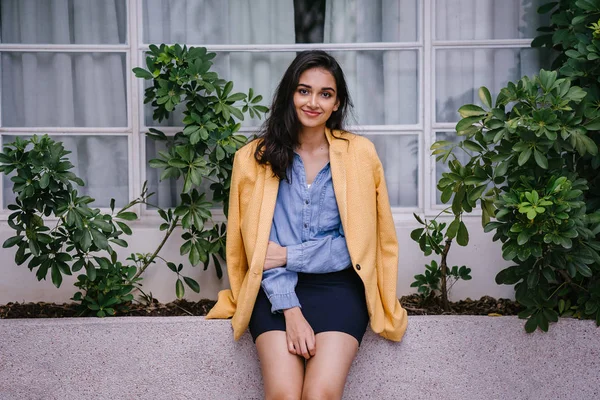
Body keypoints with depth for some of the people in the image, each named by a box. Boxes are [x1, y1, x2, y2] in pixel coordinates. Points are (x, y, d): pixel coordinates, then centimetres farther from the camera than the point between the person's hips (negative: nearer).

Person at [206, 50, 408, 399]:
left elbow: (358, 243, 0)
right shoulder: (256, 157, 3)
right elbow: (260, 247, -2)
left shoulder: (360, 153, 2)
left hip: (337, 285, 0)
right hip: (277, 290, 0)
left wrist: (291, 256, -8)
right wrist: (291, 311, -14)